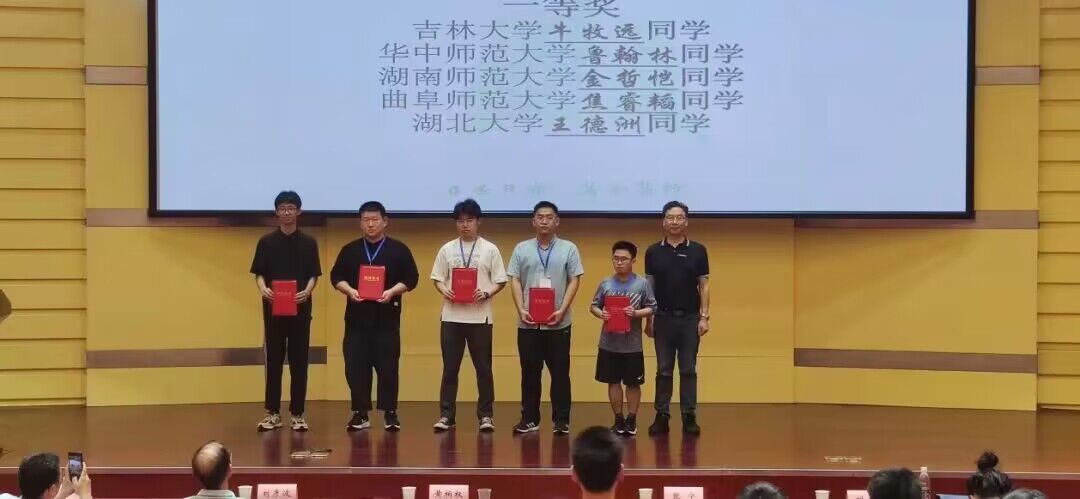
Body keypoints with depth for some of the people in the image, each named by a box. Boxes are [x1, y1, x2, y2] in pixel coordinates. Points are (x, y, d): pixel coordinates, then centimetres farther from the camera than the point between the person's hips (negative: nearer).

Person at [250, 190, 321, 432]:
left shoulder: (309, 243, 4)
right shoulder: (266, 242, 4)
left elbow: (313, 275, 3)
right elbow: (259, 274, 4)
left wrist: (307, 292, -17)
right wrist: (263, 289, -17)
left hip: (300, 307, 0)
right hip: (273, 307, 0)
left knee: (299, 362, 2)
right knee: (273, 361, 4)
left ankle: (297, 414, 8)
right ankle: (272, 413, 10)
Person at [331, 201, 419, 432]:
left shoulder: (398, 250, 3)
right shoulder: (350, 250, 9)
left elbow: (411, 278, 1)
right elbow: (336, 276, 9)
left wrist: (392, 291, -15)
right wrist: (349, 290, -10)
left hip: (387, 317, -2)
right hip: (357, 316, 2)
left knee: (388, 367, -1)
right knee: (355, 367, 1)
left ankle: (390, 413, 8)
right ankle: (360, 413, 10)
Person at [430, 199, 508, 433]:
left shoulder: (490, 249, 2)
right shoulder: (447, 249, 8)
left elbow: (500, 281, 2)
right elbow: (437, 278, 10)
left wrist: (487, 293, -16)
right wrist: (444, 291, -11)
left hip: (480, 316, -1)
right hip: (452, 315, 2)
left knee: (483, 368, 3)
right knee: (450, 368, 4)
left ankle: (486, 414, 9)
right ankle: (446, 415, 9)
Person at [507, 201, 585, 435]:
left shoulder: (568, 249, 4)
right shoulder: (521, 249, 8)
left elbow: (574, 281, -1)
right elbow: (515, 281, 5)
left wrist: (562, 310, -12)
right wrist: (521, 310, -8)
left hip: (558, 323, -1)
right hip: (528, 323, 1)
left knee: (560, 373, 1)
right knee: (529, 372, 6)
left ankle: (561, 420, 8)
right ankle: (529, 418, 13)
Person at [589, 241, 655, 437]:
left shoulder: (642, 284, -5)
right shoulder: (605, 284, 1)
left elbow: (651, 309, -3)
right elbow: (594, 306, 6)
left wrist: (636, 313, -20)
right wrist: (601, 314, -14)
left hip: (632, 344, -2)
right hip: (609, 343, 2)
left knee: (633, 383, 7)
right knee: (613, 382, 10)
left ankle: (631, 420, 21)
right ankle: (618, 420, 21)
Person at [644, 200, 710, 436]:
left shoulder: (698, 250, 0)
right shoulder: (653, 252, 3)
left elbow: (704, 285, 1)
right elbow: (649, 286, 6)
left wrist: (704, 316, -6)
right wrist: (648, 319, 3)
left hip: (690, 318, -1)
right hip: (664, 318, 1)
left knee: (688, 370, 3)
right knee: (664, 370, 5)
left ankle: (689, 417, 8)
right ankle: (662, 416, 9)